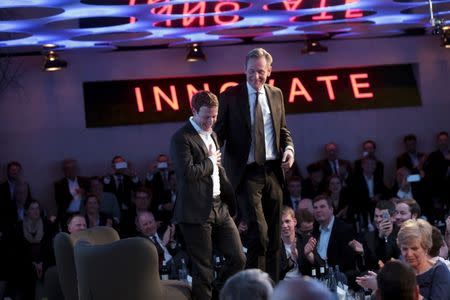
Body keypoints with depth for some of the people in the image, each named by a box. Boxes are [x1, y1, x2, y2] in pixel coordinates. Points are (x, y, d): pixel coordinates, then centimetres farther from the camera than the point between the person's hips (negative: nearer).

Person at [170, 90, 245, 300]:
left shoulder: (211, 135, 17)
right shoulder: (181, 138, -11)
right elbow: (187, 173, -23)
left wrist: (230, 199, 20)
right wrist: (210, 161, -8)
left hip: (219, 207, 8)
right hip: (196, 212, -8)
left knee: (238, 258, 6)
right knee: (203, 269, -1)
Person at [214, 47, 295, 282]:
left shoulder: (276, 95, 11)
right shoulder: (230, 96, -2)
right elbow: (219, 132, -1)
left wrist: (289, 147, 1)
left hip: (273, 172, 5)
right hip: (247, 173, -5)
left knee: (274, 236, 9)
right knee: (259, 232, -16)